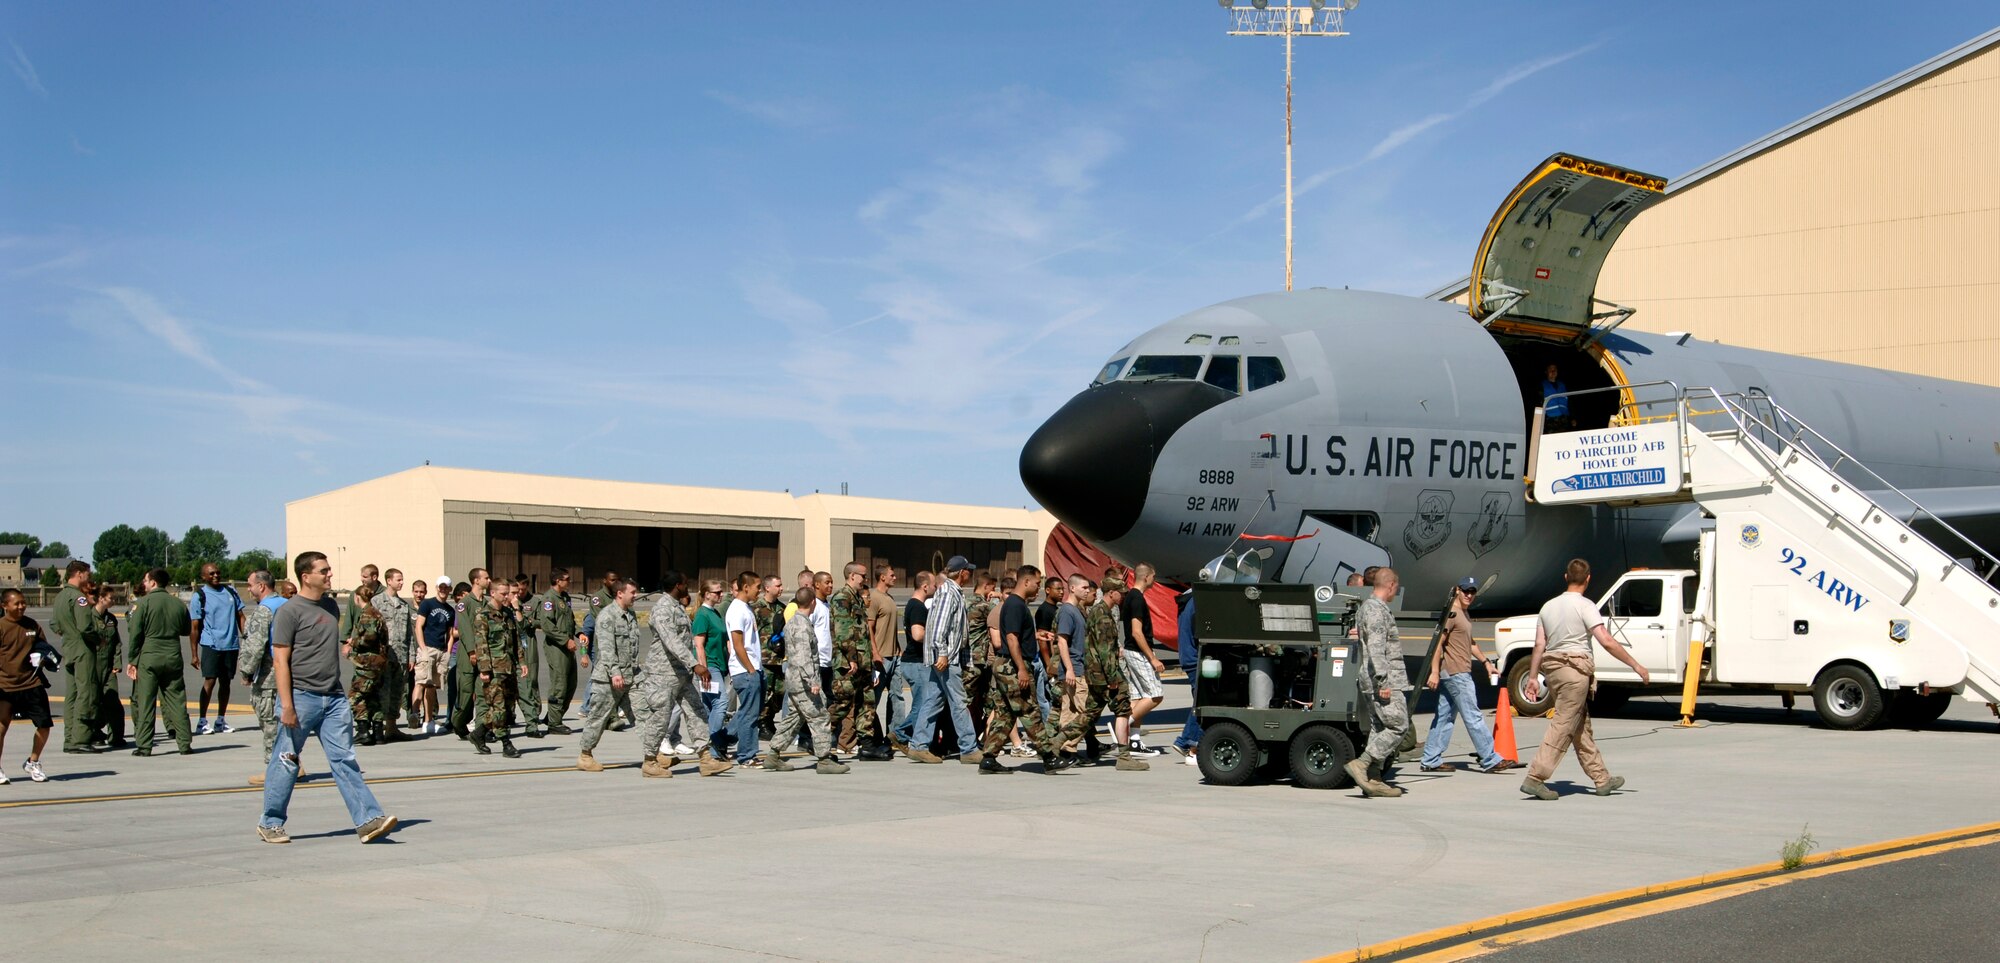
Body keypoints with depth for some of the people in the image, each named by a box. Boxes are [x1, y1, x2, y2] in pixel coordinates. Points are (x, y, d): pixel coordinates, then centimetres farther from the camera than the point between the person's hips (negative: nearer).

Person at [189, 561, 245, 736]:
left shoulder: (230, 591, 11)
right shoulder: (199, 596, -1)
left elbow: (240, 616, 16)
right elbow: (194, 627, -2)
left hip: (231, 644, 4)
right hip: (211, 644, -4)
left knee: (225, 682, 10)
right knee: (210, 681, -10)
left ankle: (221, 720, 18)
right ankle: (202, 721, -5)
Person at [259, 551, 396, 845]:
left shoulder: (331, 607, 13)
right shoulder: (290, 611, -9)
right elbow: (280, 660, -11)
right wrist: (286, 706, -16)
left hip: (333, 699, 6)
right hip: (301, 698, -6)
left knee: (344, 760, 0)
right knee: (286, 763, 5)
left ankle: (368, 820, -5)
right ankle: (270, 823, 19)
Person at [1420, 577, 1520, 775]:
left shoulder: (1464, 614, 19)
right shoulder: (1451, 614, -12)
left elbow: (1470, 643, 30)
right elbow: (1438, 642, -18)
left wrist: (1485, 661, 25)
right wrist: (1435, 672, -23)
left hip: (1457, 673, 10)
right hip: (1456, 673, -10)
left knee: (1444, 717, 9)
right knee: (1473, 717, -6)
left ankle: (1430, 761, 11)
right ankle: (1490, 760, -3)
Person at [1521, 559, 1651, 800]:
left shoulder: (1549, 606, 12)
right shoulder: (1585, 606, -8)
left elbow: (1539, 645, 9)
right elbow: (1607, 642, -14)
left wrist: (1533, 676, 11)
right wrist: (1636, 665, -9)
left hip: (1552, 668, 8)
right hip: (1575, 670, -8)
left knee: (1580, 726, 13)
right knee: (1562, 725, -7)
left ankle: (1602, 779, 20)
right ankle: (1535, 778, -13)